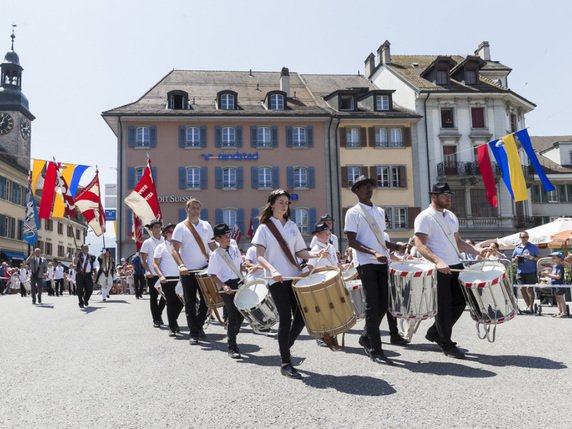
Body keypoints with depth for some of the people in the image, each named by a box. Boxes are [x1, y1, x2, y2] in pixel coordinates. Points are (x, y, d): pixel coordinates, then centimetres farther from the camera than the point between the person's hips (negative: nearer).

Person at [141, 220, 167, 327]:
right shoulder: (147, 243, 0)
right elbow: (143, 259, -1)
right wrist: (147, 271, -15)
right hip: (152, 274, -3)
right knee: (153, 297, 2)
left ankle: (158, 314, 26)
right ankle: (156, 319, 9)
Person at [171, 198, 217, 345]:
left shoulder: (206, 226, 8)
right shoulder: (181, 227, -4)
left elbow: (213, 245, 13)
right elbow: (174, 249, -10)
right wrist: (181, 265, -25)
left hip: (204, 269, 3)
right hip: (188, 271, -3)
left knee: (206, 300, 8)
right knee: (190, 303, 2)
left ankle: (199, 326, 28)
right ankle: (193, 333, 10)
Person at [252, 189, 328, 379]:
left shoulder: (292, 226, 15)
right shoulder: (264, 228, 0)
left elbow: (300, 252, 13)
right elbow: (259, 256, -9)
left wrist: (316, 254, -6)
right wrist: (272, 270, -26)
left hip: (294, 276, 5)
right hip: (277, 279, -5)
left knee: (301, 316, 2)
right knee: (286, 318, -8)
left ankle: (285, 346, 29)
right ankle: (285, 363, 2)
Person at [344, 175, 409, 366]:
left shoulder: (380, 211, 17)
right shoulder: (353, 213, -4)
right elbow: (352, 242, -11)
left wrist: (395, 246, 5)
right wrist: (374, 253, -22)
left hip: (383, 262, 7)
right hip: (366, 263, -6)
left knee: (384, 302, 8)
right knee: (373, 305, -6)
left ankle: (366, 337, 26)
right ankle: (375, 349, 0)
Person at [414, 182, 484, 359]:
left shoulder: (451, 216, 16)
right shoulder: (424, 218, -9)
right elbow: (420, 245, -18)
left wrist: (477, 252, 9)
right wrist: (438, 261, -32)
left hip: (456, 266, 8)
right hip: (438, 269, -8)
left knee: (460, 302, 10)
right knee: (444, 307, -1)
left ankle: (435, 333, 26)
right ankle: (447, 345, 13)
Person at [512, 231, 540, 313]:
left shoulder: (533, 247, 4)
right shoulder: (517, 248, 14)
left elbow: (539, 258, 1)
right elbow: (513, 260, 19)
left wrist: (531, 257, -16)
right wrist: (516, 259, -4)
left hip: (531, 272, -4)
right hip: (520, 272, 4)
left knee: (529, 288, -7)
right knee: (522, 289, 4)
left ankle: (531, 307, -2)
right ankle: (528, 306, 16)